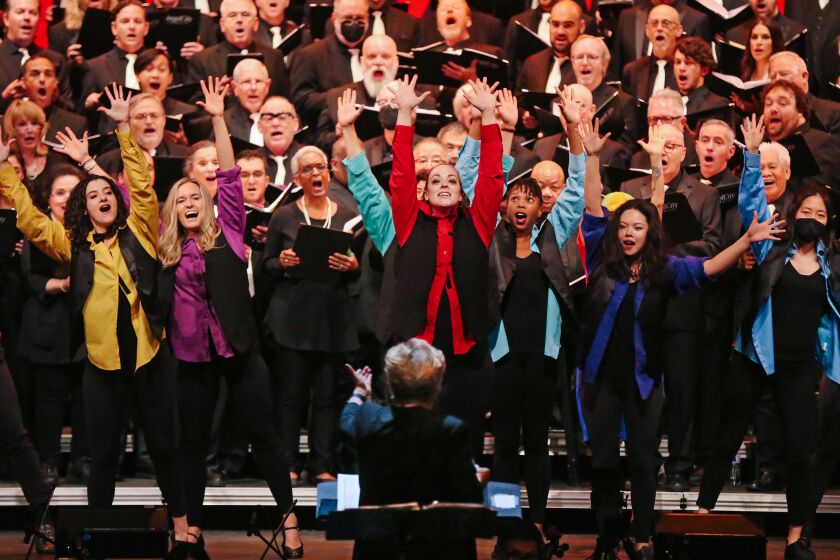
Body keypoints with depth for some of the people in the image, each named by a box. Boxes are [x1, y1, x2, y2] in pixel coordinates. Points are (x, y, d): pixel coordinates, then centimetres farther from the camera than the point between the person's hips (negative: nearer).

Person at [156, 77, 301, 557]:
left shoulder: (227, 232, 4)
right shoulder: (168, 247, 8)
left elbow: (230, 176, -2)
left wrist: (218, 119, -7)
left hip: (239, 347, -2)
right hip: (192, 353, 2)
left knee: (263, 432, 1)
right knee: (194, 440, 11)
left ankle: (289, 516, 7)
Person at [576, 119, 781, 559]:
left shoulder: (664, 270, 1)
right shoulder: (601, 261, -1)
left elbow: (708, 267, -6)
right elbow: (593, 211, -5)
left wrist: (747, 240, -19)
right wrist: (592, 157, -13)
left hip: (643, 378, 0)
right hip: (601, 375, 0)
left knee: (643, 460, 5)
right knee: (603, 459, 5)